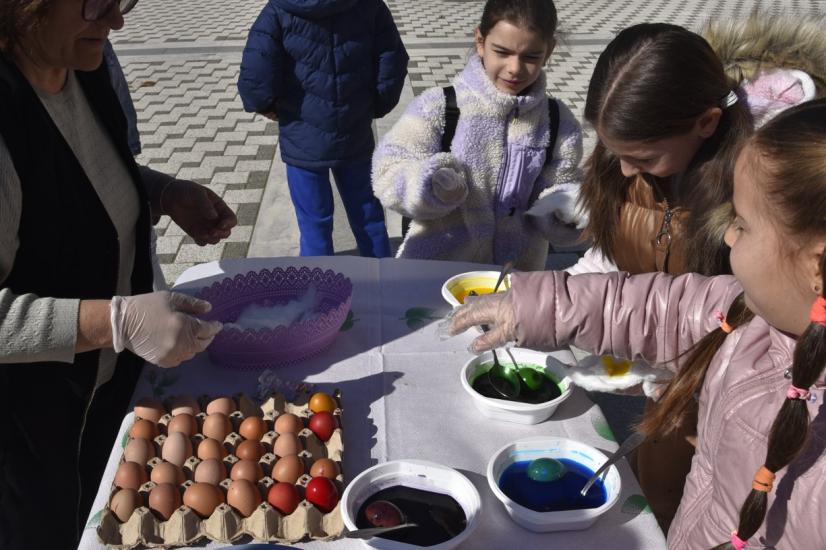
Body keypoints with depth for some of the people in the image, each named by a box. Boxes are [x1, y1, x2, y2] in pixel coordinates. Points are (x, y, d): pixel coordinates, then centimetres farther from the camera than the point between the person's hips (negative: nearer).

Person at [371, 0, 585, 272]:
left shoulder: (559, 123, 0)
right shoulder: (438, 106, -9)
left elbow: (556, 199, 4)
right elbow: (387, 175, -11)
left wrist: (568, 210, -16)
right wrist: (432, 185, -28)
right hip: (433, 266, -5)